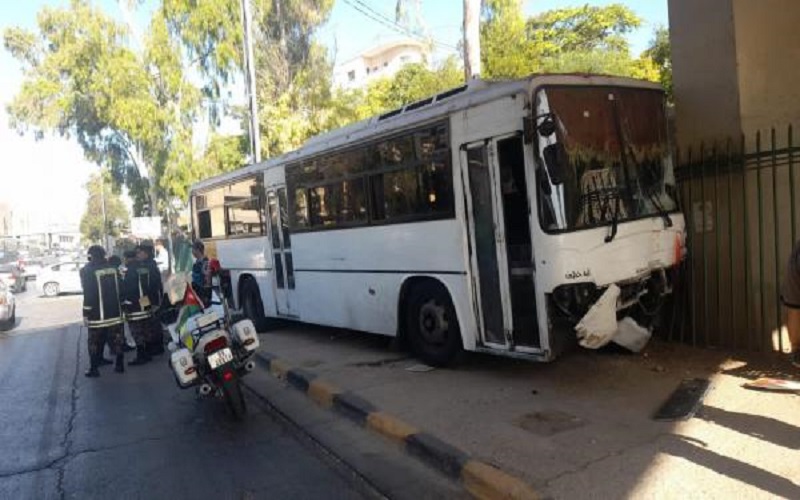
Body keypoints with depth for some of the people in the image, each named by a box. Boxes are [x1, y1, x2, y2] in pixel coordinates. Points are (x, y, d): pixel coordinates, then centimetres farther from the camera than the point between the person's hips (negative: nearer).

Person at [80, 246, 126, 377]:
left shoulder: (88, 270, -11)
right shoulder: (113, 268, 4)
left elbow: (88, 294, -13)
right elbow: (119, 290, 9)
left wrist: (86, 313, -8)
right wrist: (121, 308, 16)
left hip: (97, 315, -4)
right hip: (115, 313, 5)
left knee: (94, 342, 5)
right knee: (116, 340, 11)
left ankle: (94, 369, 9)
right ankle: (120, 365, 17)